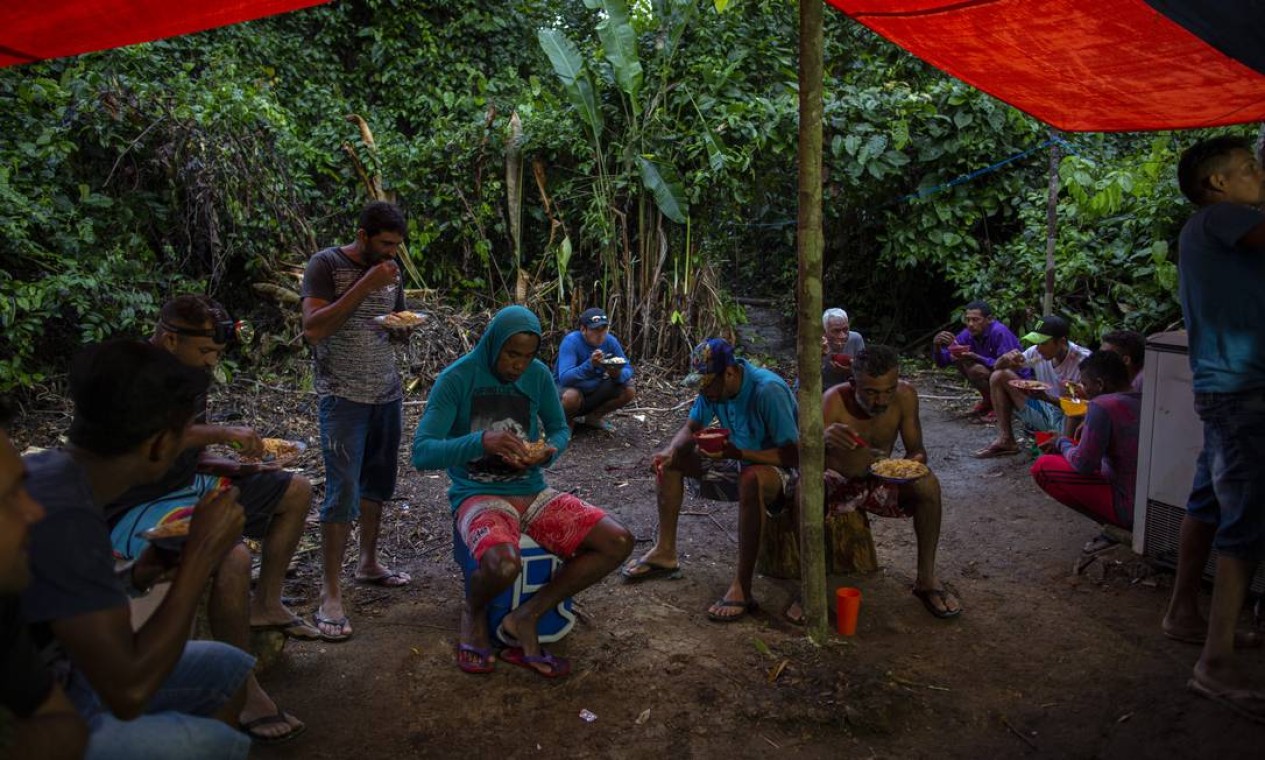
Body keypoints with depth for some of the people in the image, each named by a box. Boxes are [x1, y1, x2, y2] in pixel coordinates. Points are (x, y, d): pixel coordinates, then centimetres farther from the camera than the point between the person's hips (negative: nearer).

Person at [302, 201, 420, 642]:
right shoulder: (326, 265, -7)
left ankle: (368, 563, 27)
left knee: (378, 484, 11)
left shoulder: (391, 273, 11)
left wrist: (402, 328, -2)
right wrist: (365, 286, -21)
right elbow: (313, 329, -18)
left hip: (388, 392, 6)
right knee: (344, 490, -10)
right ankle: (330, 594, -5)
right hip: (343, 395, -6)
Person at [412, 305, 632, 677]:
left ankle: (525, 618, -3)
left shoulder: (538, 375, 2)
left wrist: (549, 451, -10)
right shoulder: (457, 378, -11)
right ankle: (474, 611, 2)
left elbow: (560, 429, 16)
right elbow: (421, 452, -17)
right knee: (503, 563, -38)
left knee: (618, 541, -12)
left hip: (532, 492, 5)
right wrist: (482, 441, -33)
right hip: (479, 495, -5)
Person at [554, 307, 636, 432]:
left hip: (595, 390, 5)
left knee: (629, 390, -13)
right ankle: (565, 421, -2)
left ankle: (594, 417, 8)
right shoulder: (571, 341, -26)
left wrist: (618, 375, -34)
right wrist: (590, 365, -51)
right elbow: (564, 378, -37)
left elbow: (628, 369, -10)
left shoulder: (610, 341, -12)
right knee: (572, 396, -38)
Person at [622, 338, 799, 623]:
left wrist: (736, 452, -38)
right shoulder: (714, 387, -7)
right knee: (671, 460, 0)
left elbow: (793, 455, -31)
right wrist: (671, 450, -20)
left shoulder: (768, 390, -29)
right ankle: (665, 553, 3)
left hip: (779, 469, -8)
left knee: (751, 478, -42)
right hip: (739, 462, 8)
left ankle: (742, 587, -37)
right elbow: (690, 428, 3)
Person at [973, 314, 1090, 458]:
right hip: (1044, 412, 6)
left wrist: (1046, 398, -35)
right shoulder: (1036, 352, -8)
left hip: (1070, 419, -6)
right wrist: (1005, 358, -23)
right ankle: (1005, 440, -4)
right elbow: (997, 367, 1)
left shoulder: (1082, 360, -23)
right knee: (998, 376, -7)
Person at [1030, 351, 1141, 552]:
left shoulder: (1102, 406, -18)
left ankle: (1114, 530, -2)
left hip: (1130, 510, -9)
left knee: (1042, 467, -6)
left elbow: (1083, 464, -17)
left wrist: (1062, 443, 1)